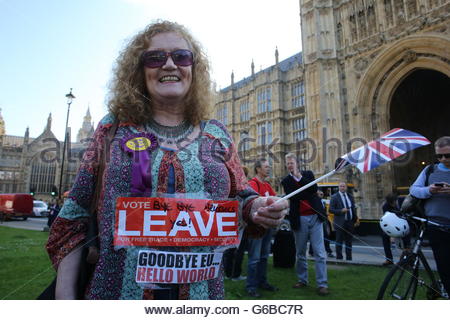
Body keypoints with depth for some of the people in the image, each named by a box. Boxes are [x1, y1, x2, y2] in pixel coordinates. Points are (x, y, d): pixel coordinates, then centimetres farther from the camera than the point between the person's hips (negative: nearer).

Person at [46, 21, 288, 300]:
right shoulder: (114, 129, -1)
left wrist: (257, 207, -14)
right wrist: (65, 294, -4)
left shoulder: (217, 135, 3)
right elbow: (74, 217, 1)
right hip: (118, 290, -1)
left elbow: (239, 200, 8)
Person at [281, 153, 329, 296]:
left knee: (319, 252, -1)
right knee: (300, 252, 10)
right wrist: (308, 192, -11)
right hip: (299, 219, 0)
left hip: (315, 217, 0)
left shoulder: (308, 174, 8)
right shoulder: (286, 181, 5)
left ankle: (322, 284, 4)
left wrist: (300, 177, -10)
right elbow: (292, 197, -9)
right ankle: (302, 280, 24)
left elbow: (314, 189, -8)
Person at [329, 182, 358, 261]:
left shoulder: (350, 196, 12)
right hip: (340, 223, -5)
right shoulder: (334, 197, -4)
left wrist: (355, 218, 7)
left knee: (349, 241, 11)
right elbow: (331, 210, -8)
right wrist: (341, 211, -19)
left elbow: (353, 208, 18)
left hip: (350, 222, 5)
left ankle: (349, 258, 20)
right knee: (339, 241, 0)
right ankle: (339, 257, 9)